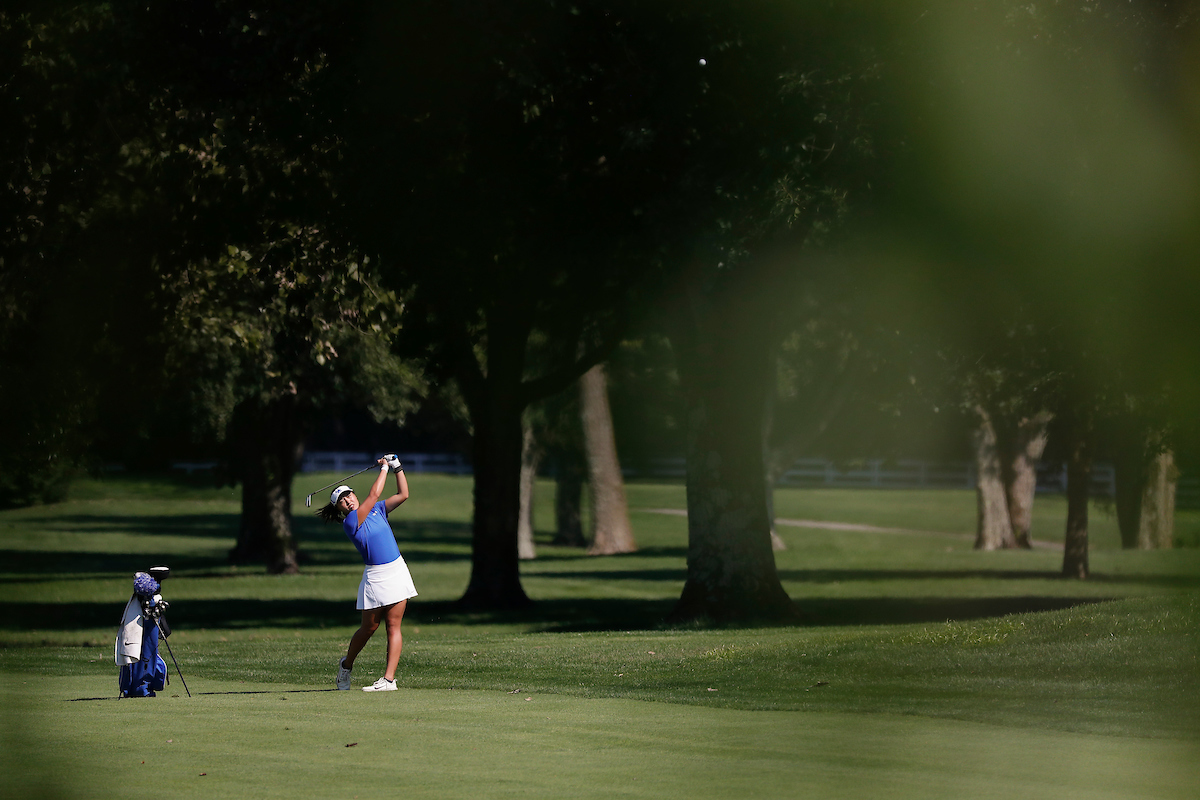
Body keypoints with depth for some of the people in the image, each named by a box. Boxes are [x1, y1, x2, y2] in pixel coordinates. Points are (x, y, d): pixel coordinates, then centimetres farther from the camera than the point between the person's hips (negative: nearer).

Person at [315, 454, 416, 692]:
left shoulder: (377, 510, 10)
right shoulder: (350, 522, -9)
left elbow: (403, 494, 15)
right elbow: (373, 495, -13)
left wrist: (397, 467, 6)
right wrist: (384, 468, -2)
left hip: (397, 570, 4)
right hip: (375, 576, -4)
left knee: (393, 626, -3)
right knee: (369, 627, 5)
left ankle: (389, 679, -5)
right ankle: (346, 665, 31)